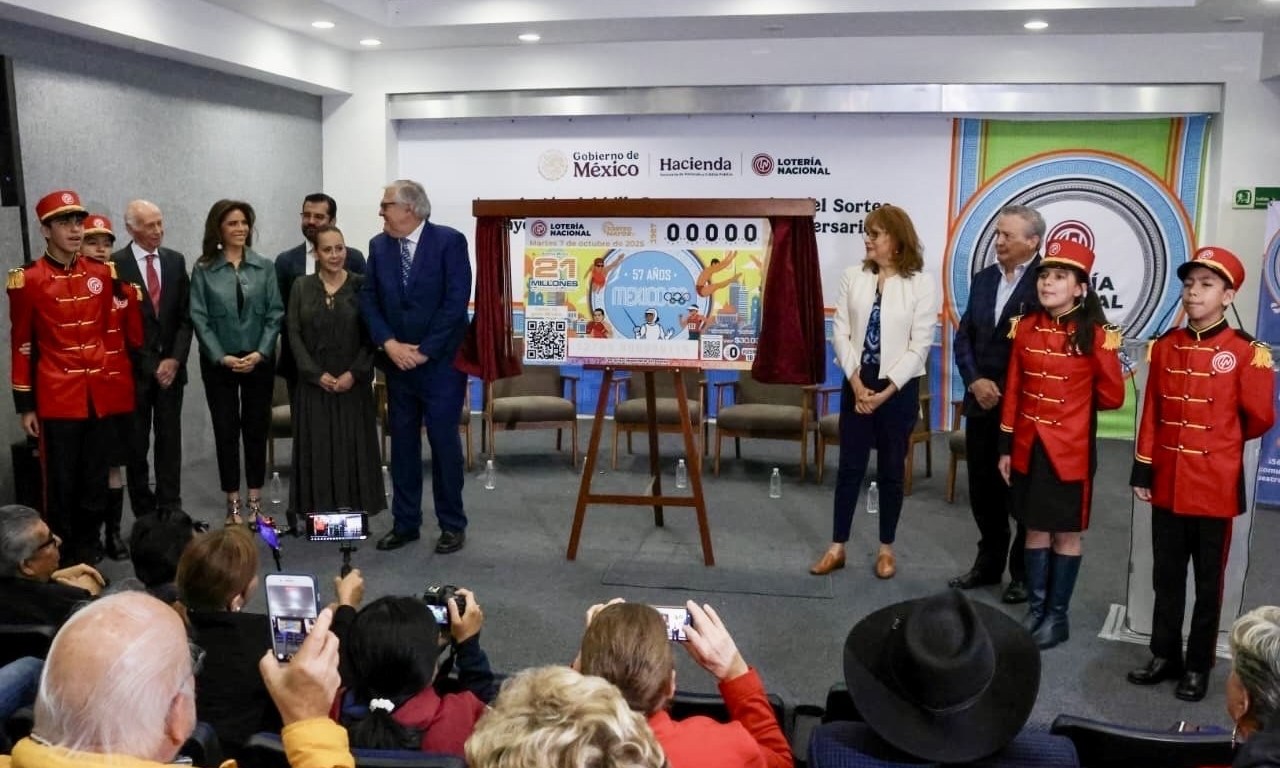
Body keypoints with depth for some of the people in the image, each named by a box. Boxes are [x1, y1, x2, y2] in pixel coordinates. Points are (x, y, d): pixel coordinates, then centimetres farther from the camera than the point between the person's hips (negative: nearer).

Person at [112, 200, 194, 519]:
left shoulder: (176, 260, 7)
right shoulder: (115, 264, -5)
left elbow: (185, 316, 6)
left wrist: (175, 359, -6)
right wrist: (151, 366, -9)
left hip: (170, 365, 3)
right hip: (134, 368, -3)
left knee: (170, 439, 6)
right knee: (136, 443, 5)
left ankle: (170, 509, 12)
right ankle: (144, 512, 14)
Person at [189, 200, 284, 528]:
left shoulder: (264, 267, 3)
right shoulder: (203, 270, -1)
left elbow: (275, 314, -1)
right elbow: (199, 318, -4)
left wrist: (260, 353, -11)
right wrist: (222, 356, -13)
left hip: (259, 361, 1)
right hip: (219, 363, -1)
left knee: (256, 430, 6)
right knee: (226, 432, 4)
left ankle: (255, 502, 15)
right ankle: (233, 505, 13)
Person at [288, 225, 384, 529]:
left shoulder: (361, 285, 0)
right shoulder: (301, 287, 4)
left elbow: (371, 335, -3)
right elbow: (294, 334, 0)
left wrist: (354, 373, -13)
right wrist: (317, 373, -10)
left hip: (353, 383, -1)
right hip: (314, 382, 1)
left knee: (354, 447, 3)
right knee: (316, 447, 4)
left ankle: (354, 514, 12)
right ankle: (319, 514, 13)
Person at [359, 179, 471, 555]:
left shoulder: (450, 241, -8)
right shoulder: (379, 245, 7)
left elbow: (456, 301, -14)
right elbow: (368, 299, 4)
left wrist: (425, 351, -15)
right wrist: (389, 343, -11)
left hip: (441, 362, -5)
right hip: (398, 363, 5)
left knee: (444, 443, 1)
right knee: (402, 444, 9)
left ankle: (452, 525, 13)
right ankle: (405, 523, 20)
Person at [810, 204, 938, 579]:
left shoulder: (922, 284, -6)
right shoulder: (853, 277, 0)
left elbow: (919, 346, -9)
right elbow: (841, 333, -2)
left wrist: (886, 391, -14)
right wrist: (857, 383, -11)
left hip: (899, 388, -2)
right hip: (857, 384, 2)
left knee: (891, 471, 9)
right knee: (849, 467, 7)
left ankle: (886, 548, 23)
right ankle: (837, 547, 16)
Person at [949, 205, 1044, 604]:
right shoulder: (983, 278, 10)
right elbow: (964, 336, 10)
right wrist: (975, 381, -5)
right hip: (982, 402, 6)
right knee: (983, 488, 14)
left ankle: (1024, 572, 22)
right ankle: (989, 563, 30)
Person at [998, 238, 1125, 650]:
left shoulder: (1095, 335, -11)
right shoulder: (1025, 328, 1)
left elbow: (1112, 396, -3)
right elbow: (1013, 392, 4)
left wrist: (1074, 405, 8)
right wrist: (1006, 446, 4)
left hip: (1071, 449, -4)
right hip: (1029, 446, 4)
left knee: (1067, 533, 9)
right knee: (1035, 529, 13)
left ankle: (1058, 616, 21)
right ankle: (1035, 610, 25)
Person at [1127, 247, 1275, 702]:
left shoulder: (1247, 352, -8)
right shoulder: (1164, 347, 4)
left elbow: (1259, 419, -4)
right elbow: (1152, 413, 5)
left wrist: (1222, 442, 10)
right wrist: (1143, 469, 4)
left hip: (1216, 486, -4)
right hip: (1168, 484, 4)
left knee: (1208, 582, 8)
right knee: (1166, 576, 13)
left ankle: (1199, 667, 21)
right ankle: (1165, 656, 26)